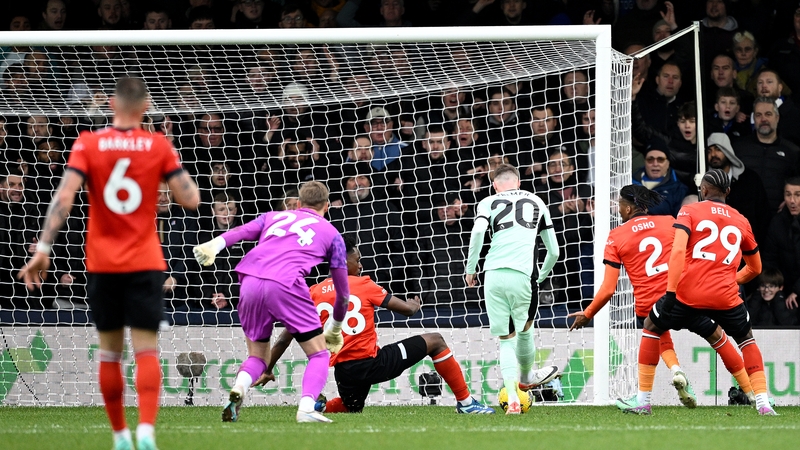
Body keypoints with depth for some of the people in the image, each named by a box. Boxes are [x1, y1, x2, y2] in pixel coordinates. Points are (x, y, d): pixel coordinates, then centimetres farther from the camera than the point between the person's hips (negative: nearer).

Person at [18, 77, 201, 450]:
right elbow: (190, 199, -4)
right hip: (145, 264, -1)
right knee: (146, 351, -4)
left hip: (102, 265, 1)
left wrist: (43, 248, -15)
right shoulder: (159, 146, -2)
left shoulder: (88, 144, -3)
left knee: (109, 352, 14)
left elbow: (64, 197, -14)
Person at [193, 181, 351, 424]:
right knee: (319, 353, 9)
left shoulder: (273, 217, 30)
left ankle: (238, 389, -12)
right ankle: (306, 408, -15)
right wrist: (336, 327, 44)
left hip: (250, 283, 3)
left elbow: (243, 231, 8)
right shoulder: (331, 233, 25)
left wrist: (214, 245, -10)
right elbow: (343, 291, 29)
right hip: (286, 284, -3)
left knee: (257, 356, 19)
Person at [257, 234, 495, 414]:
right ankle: (465, 402, 14)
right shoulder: (363, 285, -2)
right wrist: (414, 305, 28)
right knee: (435, 341, 13)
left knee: (351, 407, 37)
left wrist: (268, 371, 17)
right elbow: (406, 309, 4)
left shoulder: (312, 295, 7)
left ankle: (320, 406, 6)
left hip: (344, 370, 4)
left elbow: (284, 340, 7)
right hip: (373, 362, -4)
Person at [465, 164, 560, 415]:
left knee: (506, 339, 6)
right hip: (523, 274, 0)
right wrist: (542, 276, 36)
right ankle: (526, 378, 46)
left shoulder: (489, 202, 16)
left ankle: (512, 397, -7)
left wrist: (470, 269, 2)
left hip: (494, 274, 0)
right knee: (525, 329, 24)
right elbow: (554, 251, 21)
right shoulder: (537, 202, 22)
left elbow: (478, 231, -7)